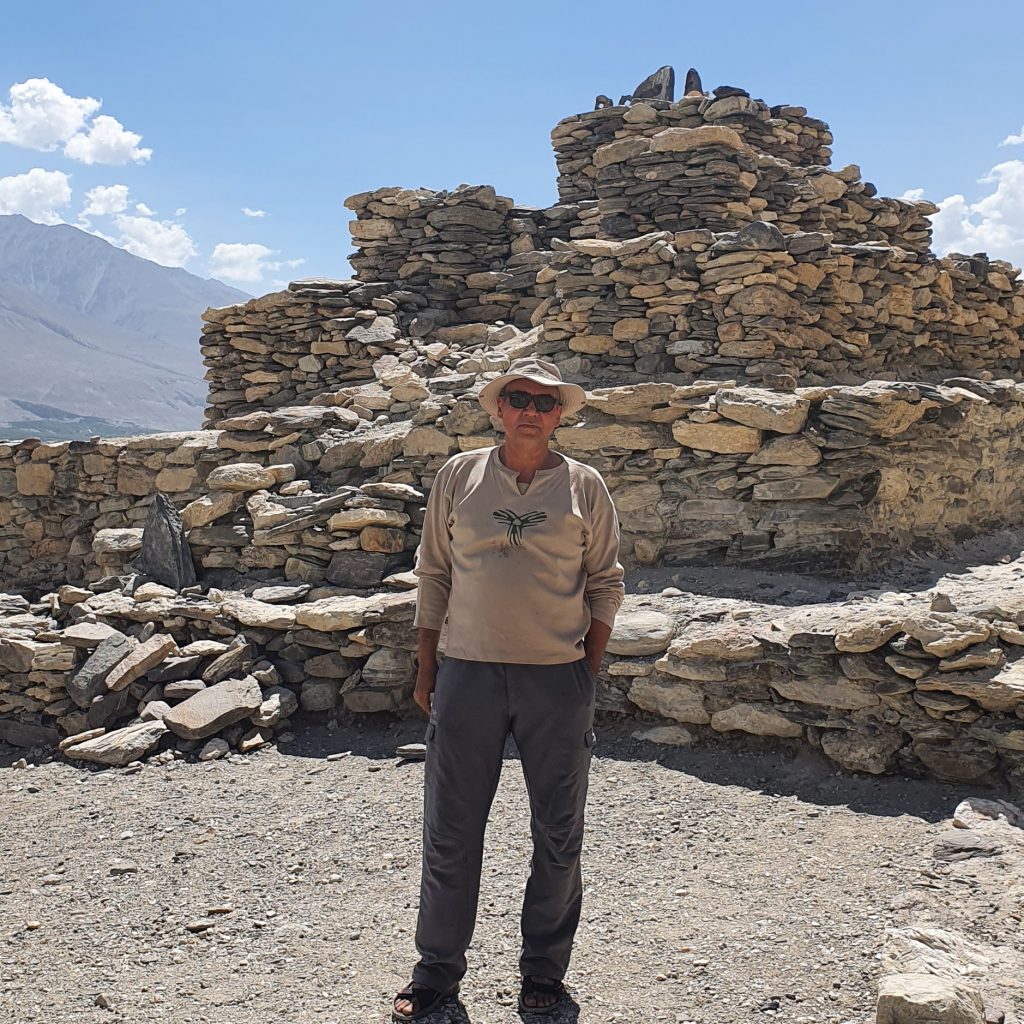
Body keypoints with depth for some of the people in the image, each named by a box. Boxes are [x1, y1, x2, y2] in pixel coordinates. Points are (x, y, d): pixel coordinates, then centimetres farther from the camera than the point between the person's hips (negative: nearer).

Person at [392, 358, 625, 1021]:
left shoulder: (584, 486, 2)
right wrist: (426, 669, 7)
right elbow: (434, 574, 8)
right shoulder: (459, 476, 4)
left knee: (558, 833, 8)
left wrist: (589, 674, 1)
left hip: (558, 678, 0)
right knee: (451, 830, 6)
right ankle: (437, 970, 23)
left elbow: (605, 585, 6)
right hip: (468, 670, 1)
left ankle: (544, 971, 26)